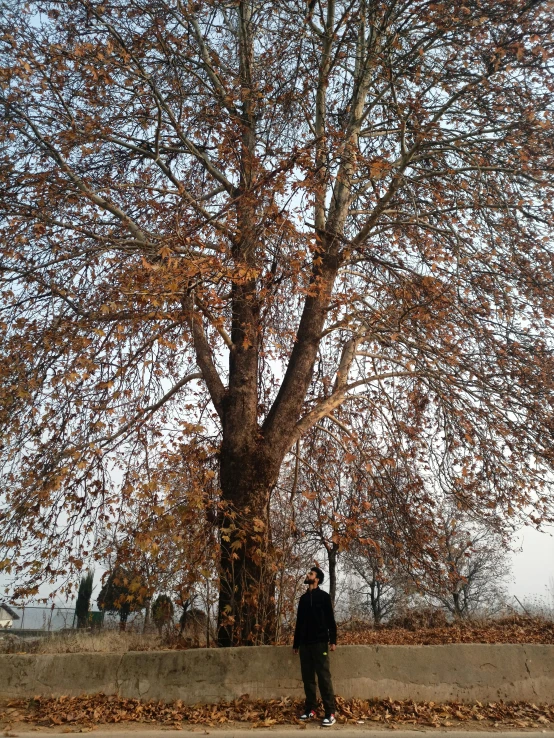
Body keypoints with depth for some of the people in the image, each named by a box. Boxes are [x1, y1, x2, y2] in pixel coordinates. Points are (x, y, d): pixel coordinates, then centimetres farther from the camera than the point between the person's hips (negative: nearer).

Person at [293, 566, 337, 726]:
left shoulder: (323, 596, 0)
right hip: (305, 643, 6)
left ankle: (330, 713, -4)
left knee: (324, 677, -7)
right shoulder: (303, 598, 14)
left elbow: (330, 619, -5)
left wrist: (333, 640, -13)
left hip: (320, 642, -5)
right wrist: (296, 643, 18)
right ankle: (310, 709, 17)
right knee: (307, 677, 8)